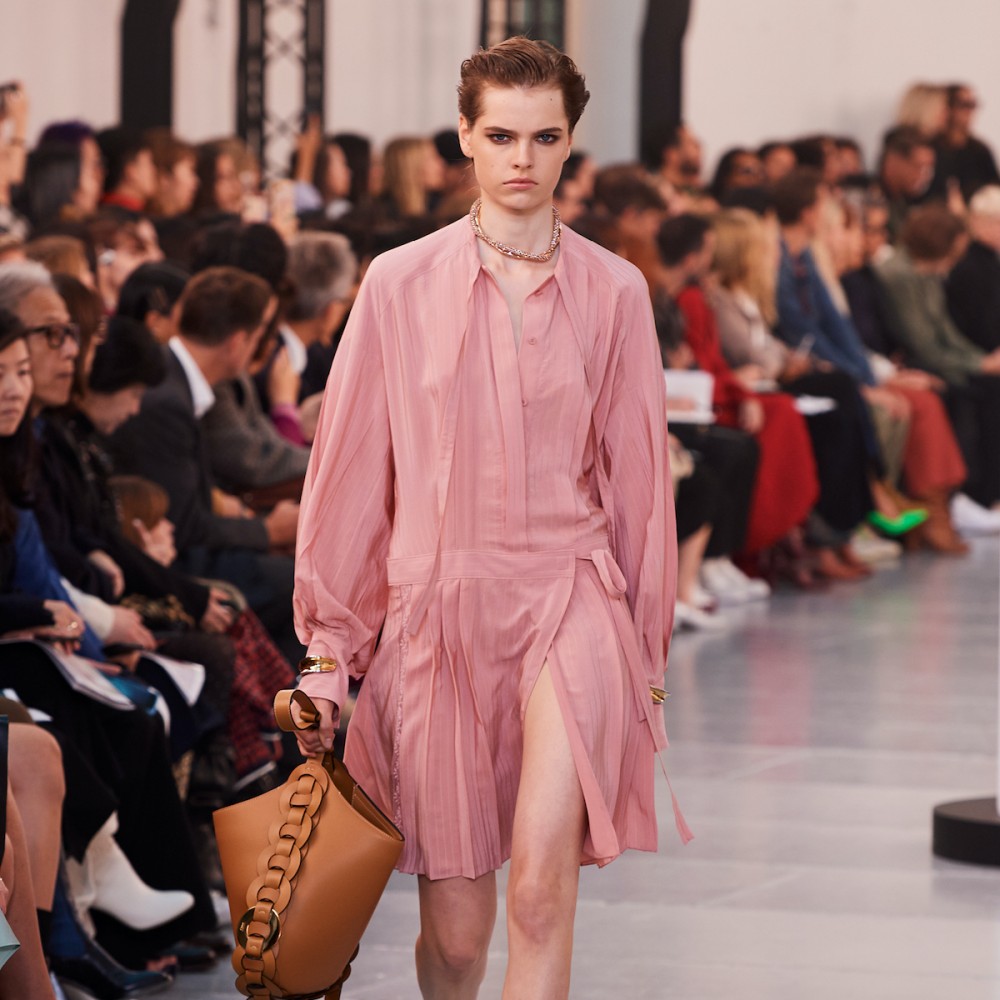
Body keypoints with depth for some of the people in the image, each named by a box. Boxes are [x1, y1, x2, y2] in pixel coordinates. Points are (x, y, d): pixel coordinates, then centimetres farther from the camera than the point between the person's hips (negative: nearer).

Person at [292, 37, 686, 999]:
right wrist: (328, 648, 7)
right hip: (435, 612, 0)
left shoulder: (612, 291, 4)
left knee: (541, 890, -21)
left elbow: (637, 477, 12)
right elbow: (349, 468, 7)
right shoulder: (399, 285, 2)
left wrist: (644, 658, 14)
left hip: (569, 603, 0)